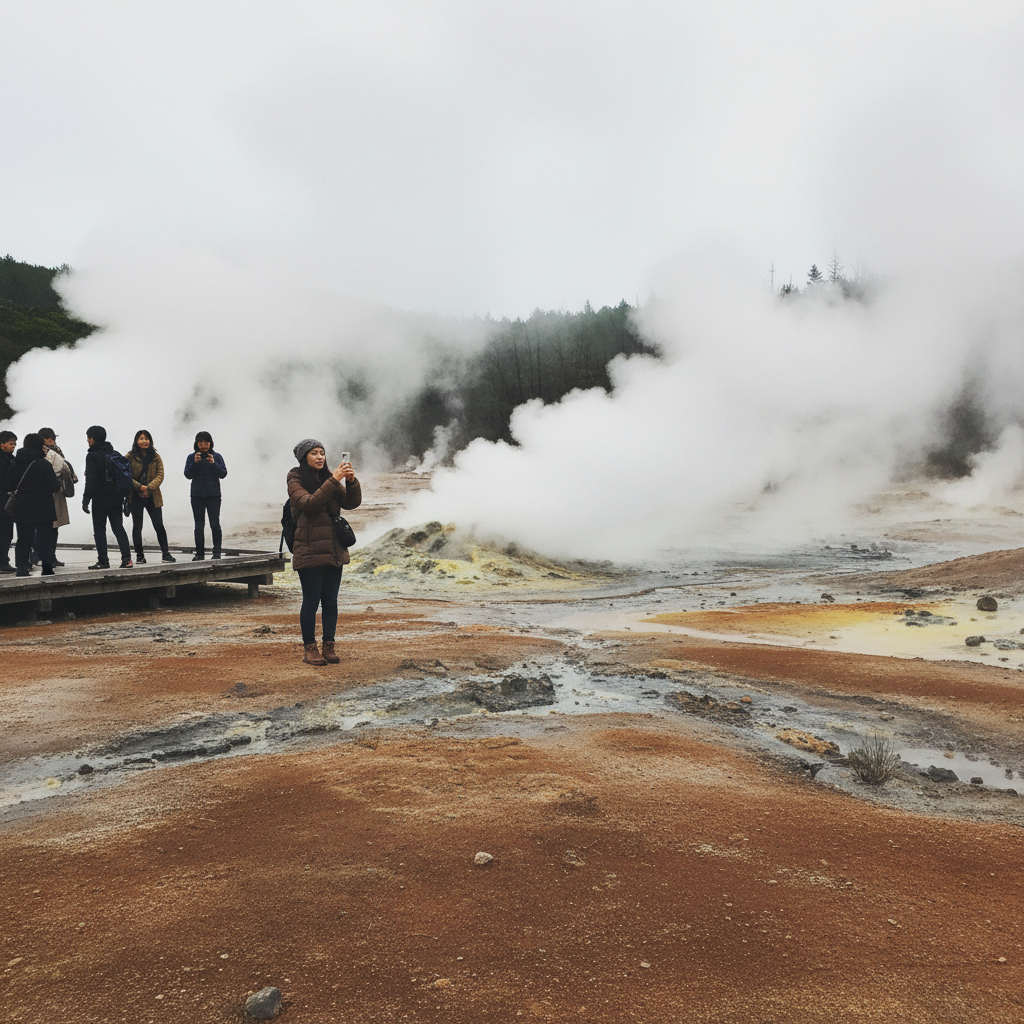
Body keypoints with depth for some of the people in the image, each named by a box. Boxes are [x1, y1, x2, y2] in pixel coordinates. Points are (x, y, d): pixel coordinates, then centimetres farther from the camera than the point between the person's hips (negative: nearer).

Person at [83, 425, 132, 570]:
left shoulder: (92, 456, -9)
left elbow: (91, 481, -15)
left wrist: (85, 500, -12)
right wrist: (123, 498, 19)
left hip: (100, 499, -6)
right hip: (116, 498, 6)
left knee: (99, 529, 2)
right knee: (118, 527, 7)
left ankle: (103, 561, 0)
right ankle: (127, 558, -2)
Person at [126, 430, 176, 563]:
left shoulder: (156, 457, 7)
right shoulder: (130, 456, -1)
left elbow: (160, 475, 1)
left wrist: (149, 487, -13)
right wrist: (139, 487, -16)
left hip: (152, 496, 2)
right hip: (135, 497, -2)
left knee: (159, 525, 1)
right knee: (137, 526, 5)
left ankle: (166, 553, 6)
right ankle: (140, 555, 12)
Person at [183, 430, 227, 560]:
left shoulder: (217, 456, 4)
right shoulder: (191, 457, 7)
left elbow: (223, 474, -3)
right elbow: (188, 475, -3)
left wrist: (213, 463, -16)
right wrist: (195, 463, -16)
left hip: (213, 495, -1)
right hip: (197, 496, 2)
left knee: (215, 524, -7)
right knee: (199, 525, 4)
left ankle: (217, 551, 1)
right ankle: (200, 553, 8)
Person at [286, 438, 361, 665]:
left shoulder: (328, 479, 13)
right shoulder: (296, 482, -4)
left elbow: (352, 502, 2)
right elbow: (309, 503, -23)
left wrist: (351, 481, -16)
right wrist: (333, 481, -27)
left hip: (334, 551, 5)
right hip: (309, 551, -5)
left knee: (331, 601, 8)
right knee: (311, 601, -1)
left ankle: (329, 646, 17)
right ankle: (309, 648, 11)